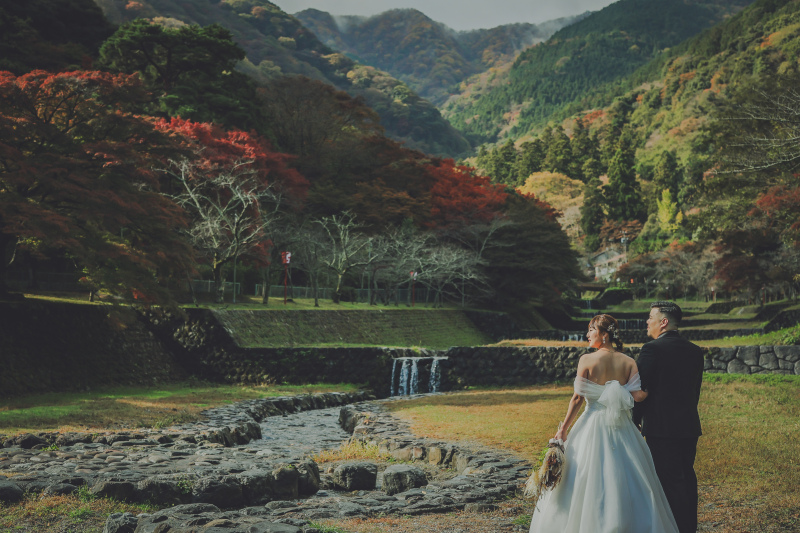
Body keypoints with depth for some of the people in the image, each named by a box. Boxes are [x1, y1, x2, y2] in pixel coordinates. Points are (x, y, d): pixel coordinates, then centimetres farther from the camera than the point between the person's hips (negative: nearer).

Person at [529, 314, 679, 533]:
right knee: (626, 482, 13)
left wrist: (563, 429, -1)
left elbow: (577, 398, -9)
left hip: (594, 427, -3)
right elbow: (637, 395, -11)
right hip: (622, 428, 3)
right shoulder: (629, 362, -1)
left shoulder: (587, 360, -9)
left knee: (590, 485, 7)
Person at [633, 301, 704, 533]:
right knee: (686, 478, 14)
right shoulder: (695, 350, 8)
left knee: (670, 482, -1)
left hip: (661, 427, -7)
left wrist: (635, 420, 1)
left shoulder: (652, 349, -13)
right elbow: (696, 390, 13)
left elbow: (642, 389, -12)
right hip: (689, 427, 7)